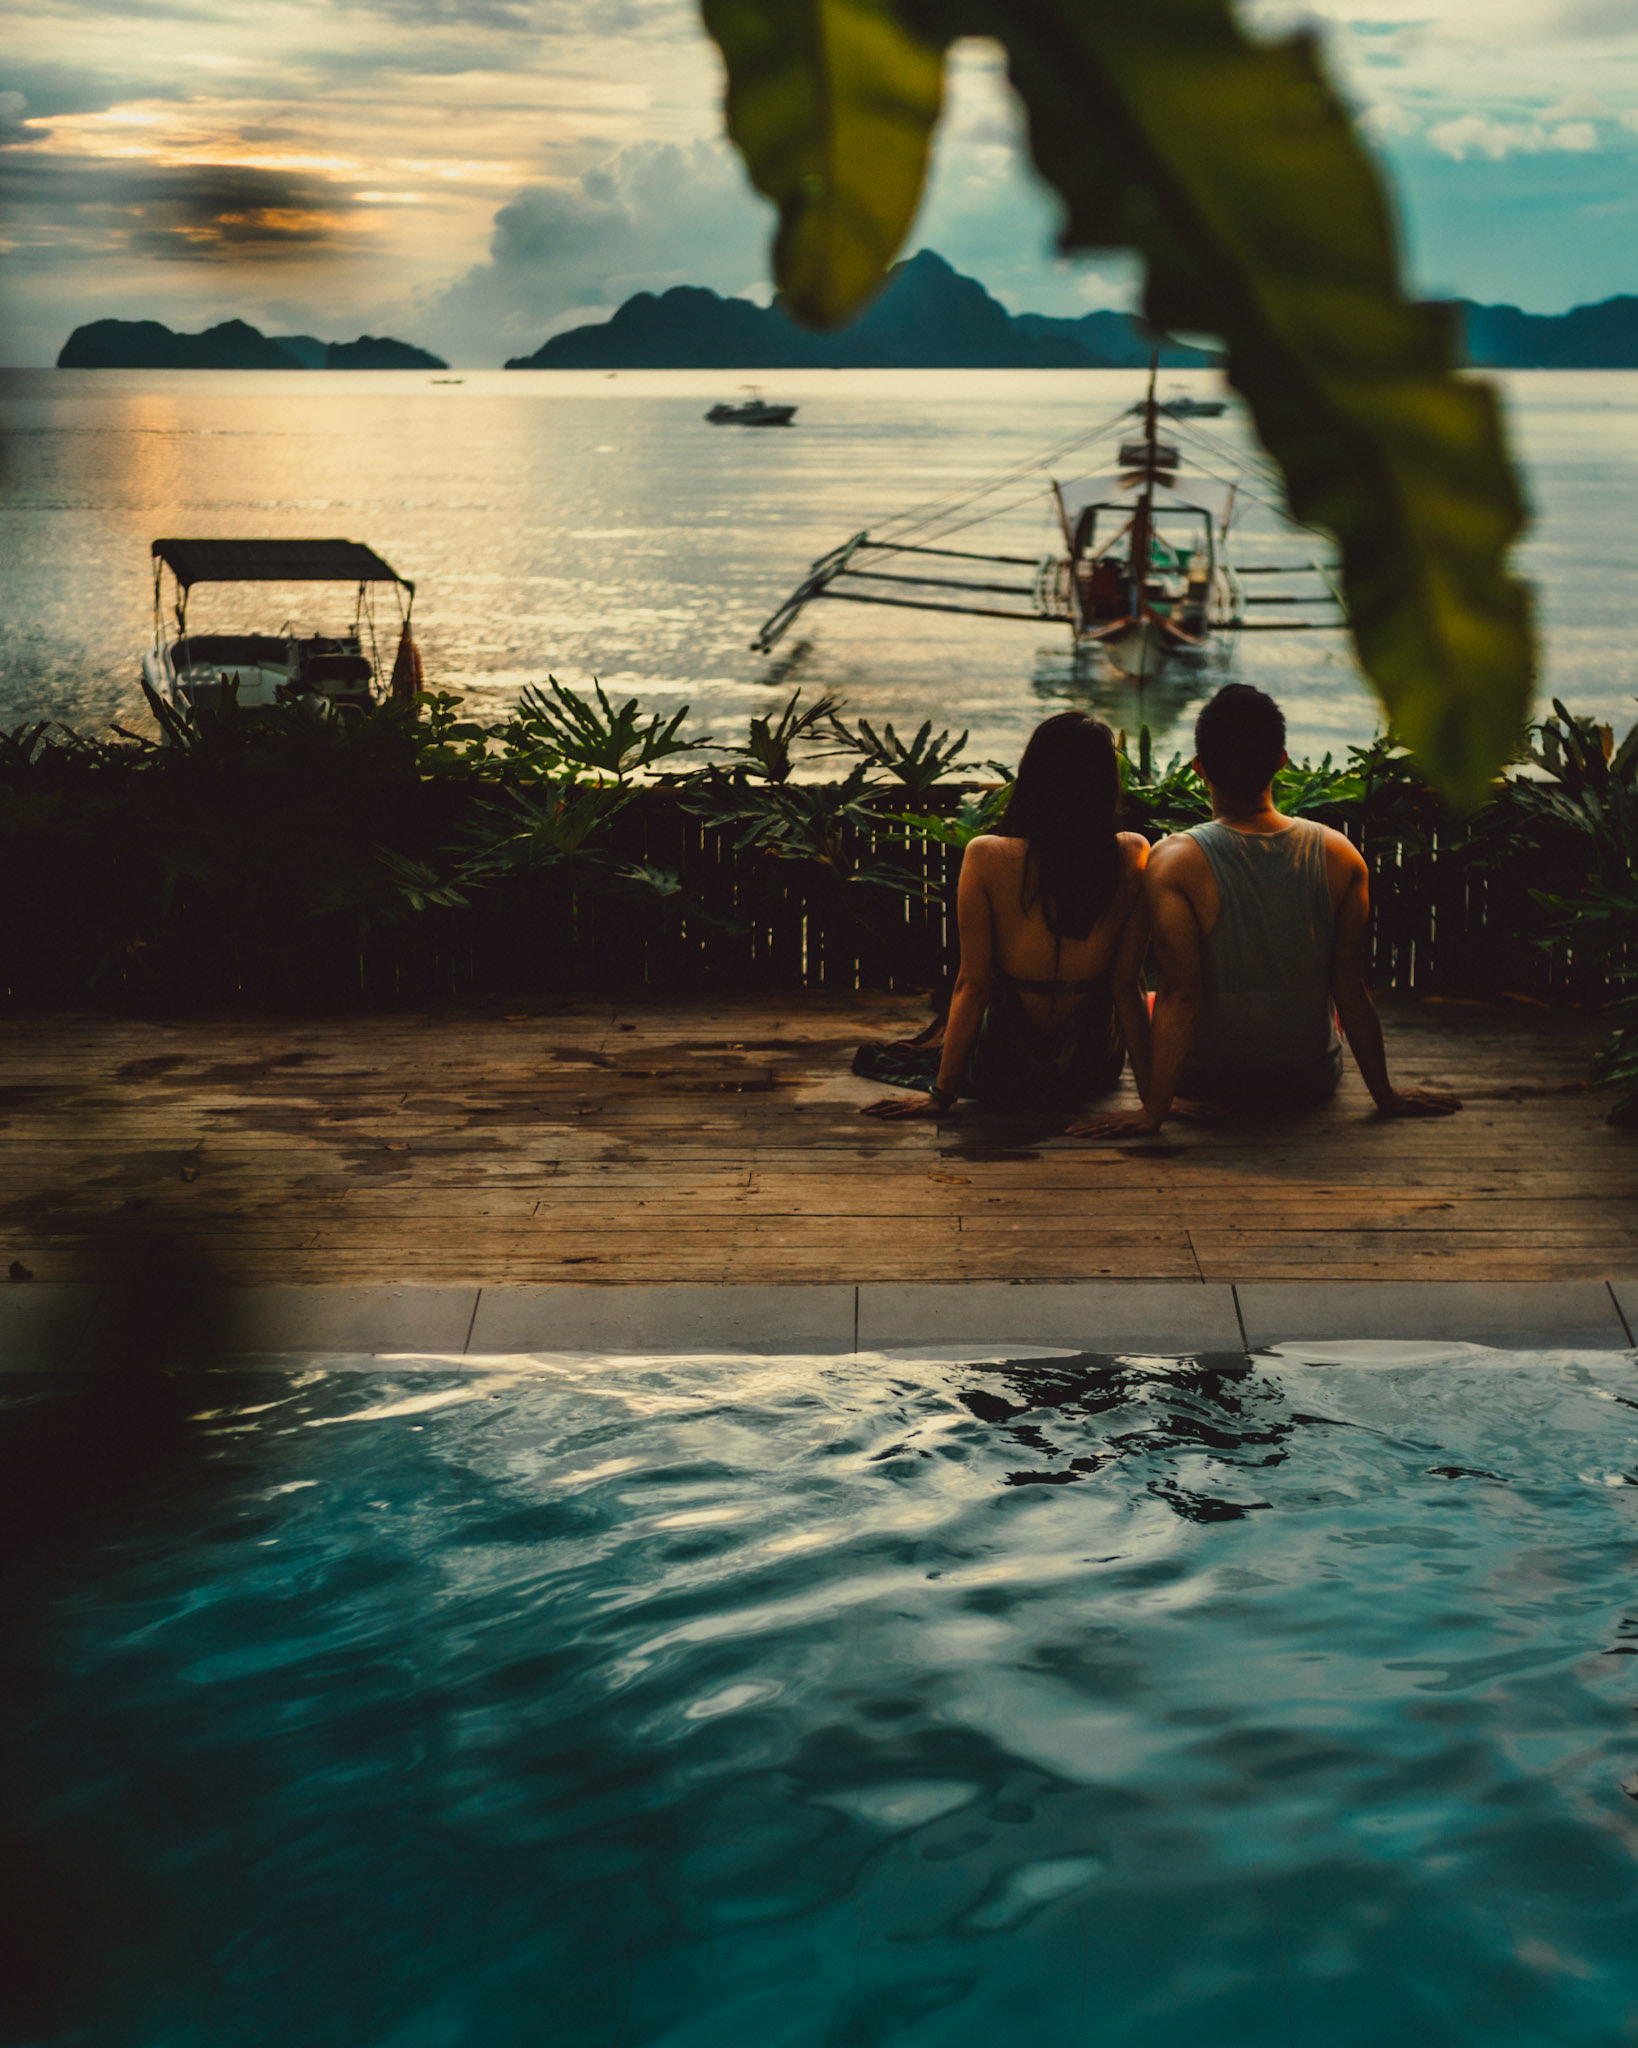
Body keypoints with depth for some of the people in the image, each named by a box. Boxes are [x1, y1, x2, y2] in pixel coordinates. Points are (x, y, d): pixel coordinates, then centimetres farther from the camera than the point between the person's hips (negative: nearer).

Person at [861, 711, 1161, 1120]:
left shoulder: (986, 859, -18)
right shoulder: (1132, 858, -14)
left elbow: (972, 985, -13)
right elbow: (1128, 985, -11)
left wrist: (941, 1094, -4)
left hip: (1005, 1083, -1)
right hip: (1093, 1076, 1)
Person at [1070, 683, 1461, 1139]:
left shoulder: (1174, 862, -22)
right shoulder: (1340, 857, -13)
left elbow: (1178, 994, -24)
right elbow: (1350, 986, -10)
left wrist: (1153, 1109, -21)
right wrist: (1385, 1095, 1)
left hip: (1208, 1083, -2)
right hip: (1310, 1084, 2)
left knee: (1141, 1001, 32)